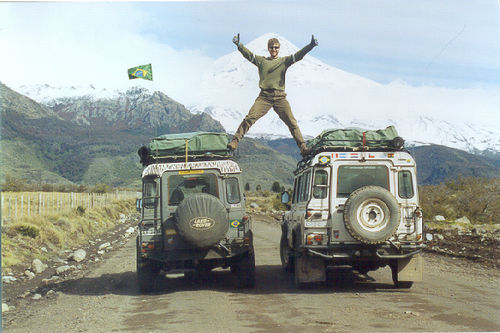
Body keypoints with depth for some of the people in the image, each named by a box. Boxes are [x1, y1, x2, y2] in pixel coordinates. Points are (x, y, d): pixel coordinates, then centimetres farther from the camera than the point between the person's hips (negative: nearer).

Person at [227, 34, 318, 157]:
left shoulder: (284, 61, 12)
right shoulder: (261, 60, 13)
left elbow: (298, 56, 2)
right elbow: (249, 55, 2)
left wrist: (310, 46, -12)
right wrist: (239, 45, -14)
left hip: (280, 97, 0)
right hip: (264, 97, 0)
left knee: (291, 121, -6)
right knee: (250, 118, -13)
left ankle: (303, 147, -3)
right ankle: (234, 141, -9)